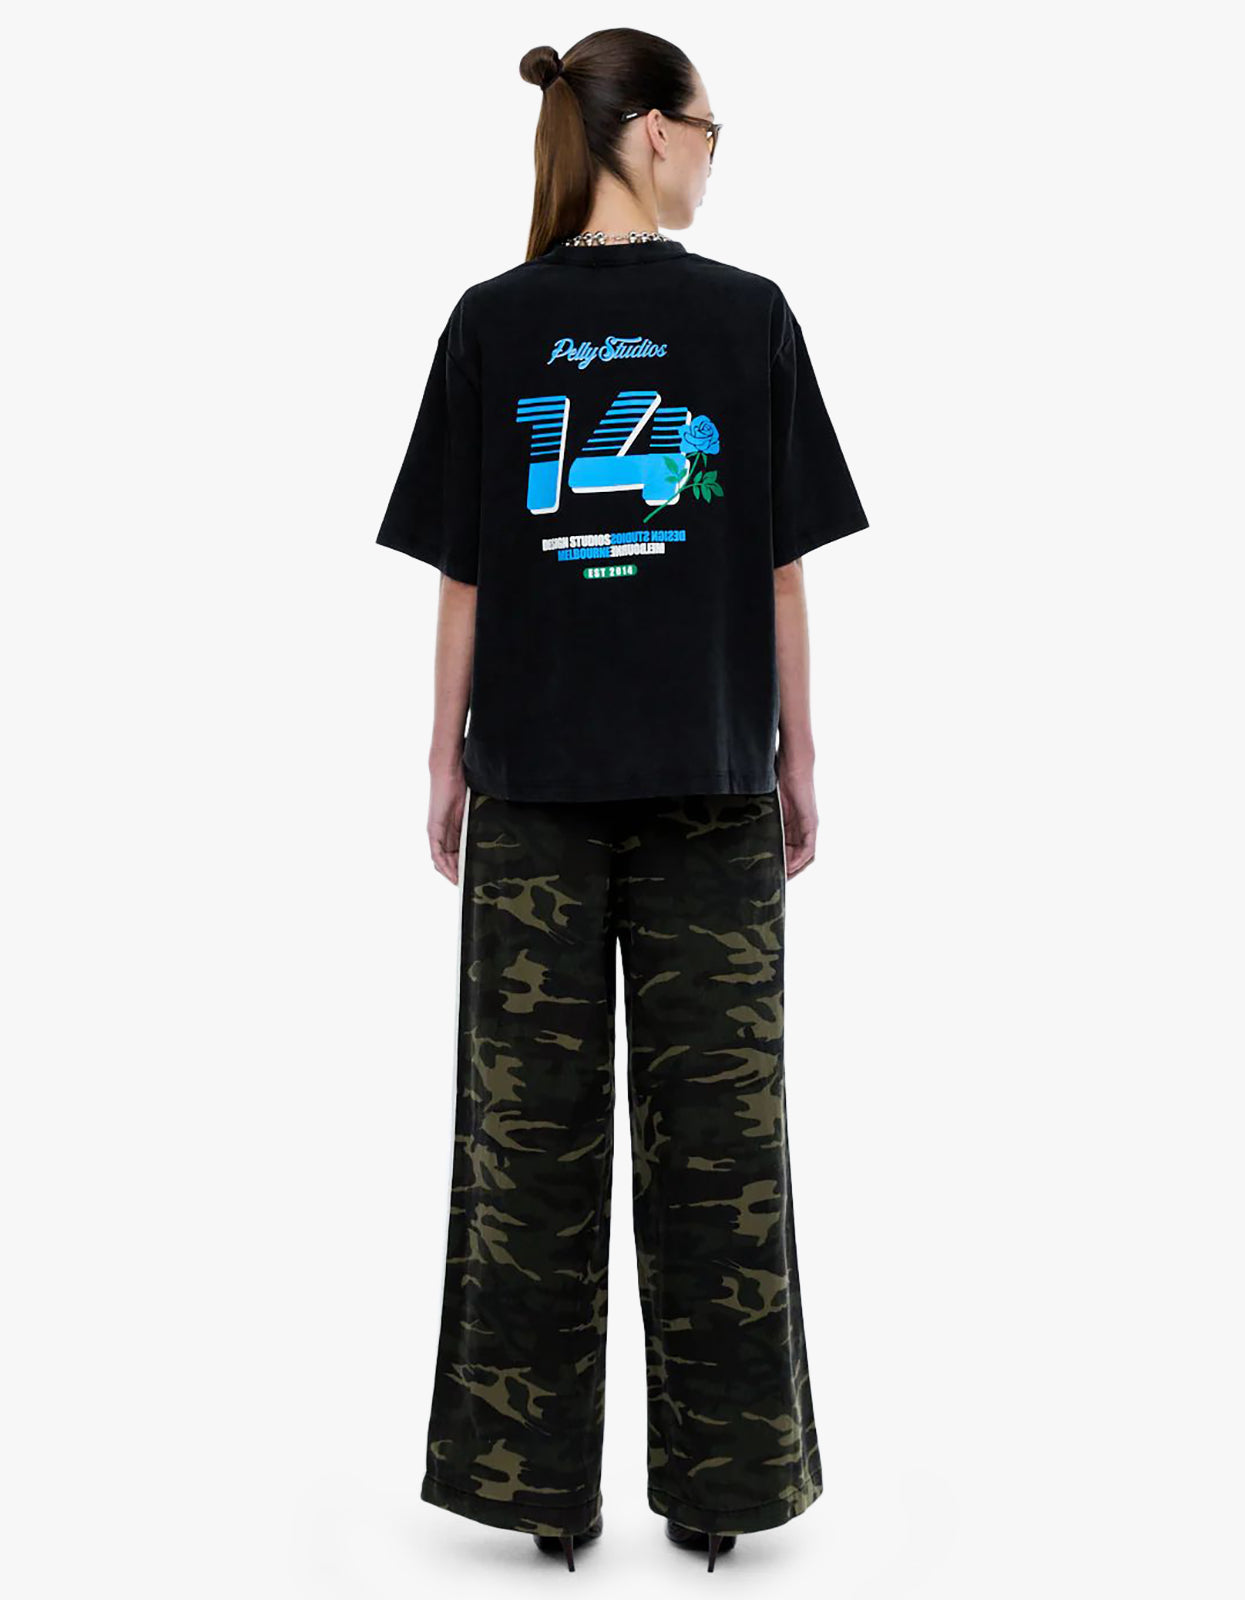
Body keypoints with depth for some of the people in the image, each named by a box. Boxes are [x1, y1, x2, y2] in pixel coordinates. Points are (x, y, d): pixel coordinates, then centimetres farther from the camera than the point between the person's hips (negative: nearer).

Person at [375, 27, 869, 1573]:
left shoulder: (494, 322, 1)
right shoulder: (749, 314, 0)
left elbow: (463, 573, 0)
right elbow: (782, 569, 0)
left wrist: (447, 757, 8)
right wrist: (796, 754, 8)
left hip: (534, 774, 1)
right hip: (710, 775, 0)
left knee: (531, 1125, 8)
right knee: (717, 1128, 8)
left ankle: (541, 1483, 17)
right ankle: (721, 1479, 18)